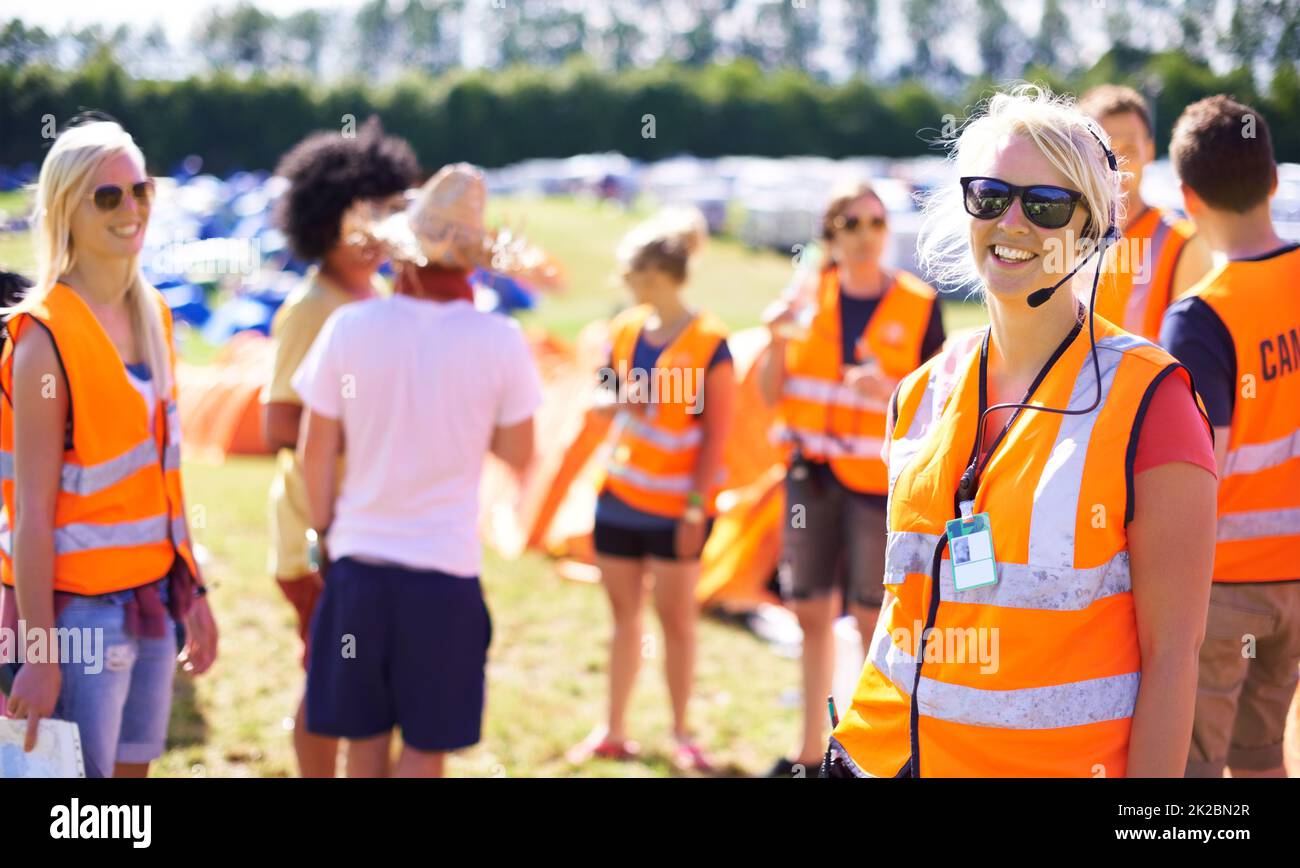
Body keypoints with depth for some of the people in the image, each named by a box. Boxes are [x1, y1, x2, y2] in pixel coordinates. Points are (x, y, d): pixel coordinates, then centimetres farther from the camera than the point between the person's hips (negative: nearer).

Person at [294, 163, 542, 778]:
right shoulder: (500, 341, -9)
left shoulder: (350, 326, -6)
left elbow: (317, 450, 0)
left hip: (358, 561, 2)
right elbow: (518, 453, 1)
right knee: (426, 744, 8)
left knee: (365, 737, 15)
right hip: (446, 565, -2)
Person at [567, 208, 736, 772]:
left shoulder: (710, 344, -11)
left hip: (676, 507, -5)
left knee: (676, 616, 3)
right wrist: (617, 400, -7)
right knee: (623, 613, 11)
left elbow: (717, 435, -11)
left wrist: (696, 508, -14)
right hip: (620, 496, 5)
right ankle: (614, 731, 19)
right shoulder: (626, 329, 5)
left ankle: (681, 733, 17)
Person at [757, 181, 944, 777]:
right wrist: (778, 341, -12)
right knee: (811, 612, 9)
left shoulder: (918, 306, -5)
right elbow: (773, 394, 5)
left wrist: (890, 391, -22)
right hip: (812, 473, 3)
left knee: (872, 616, -1)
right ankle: (811, 751, 20)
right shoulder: (811, 296, 3)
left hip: (881, 480, -3)